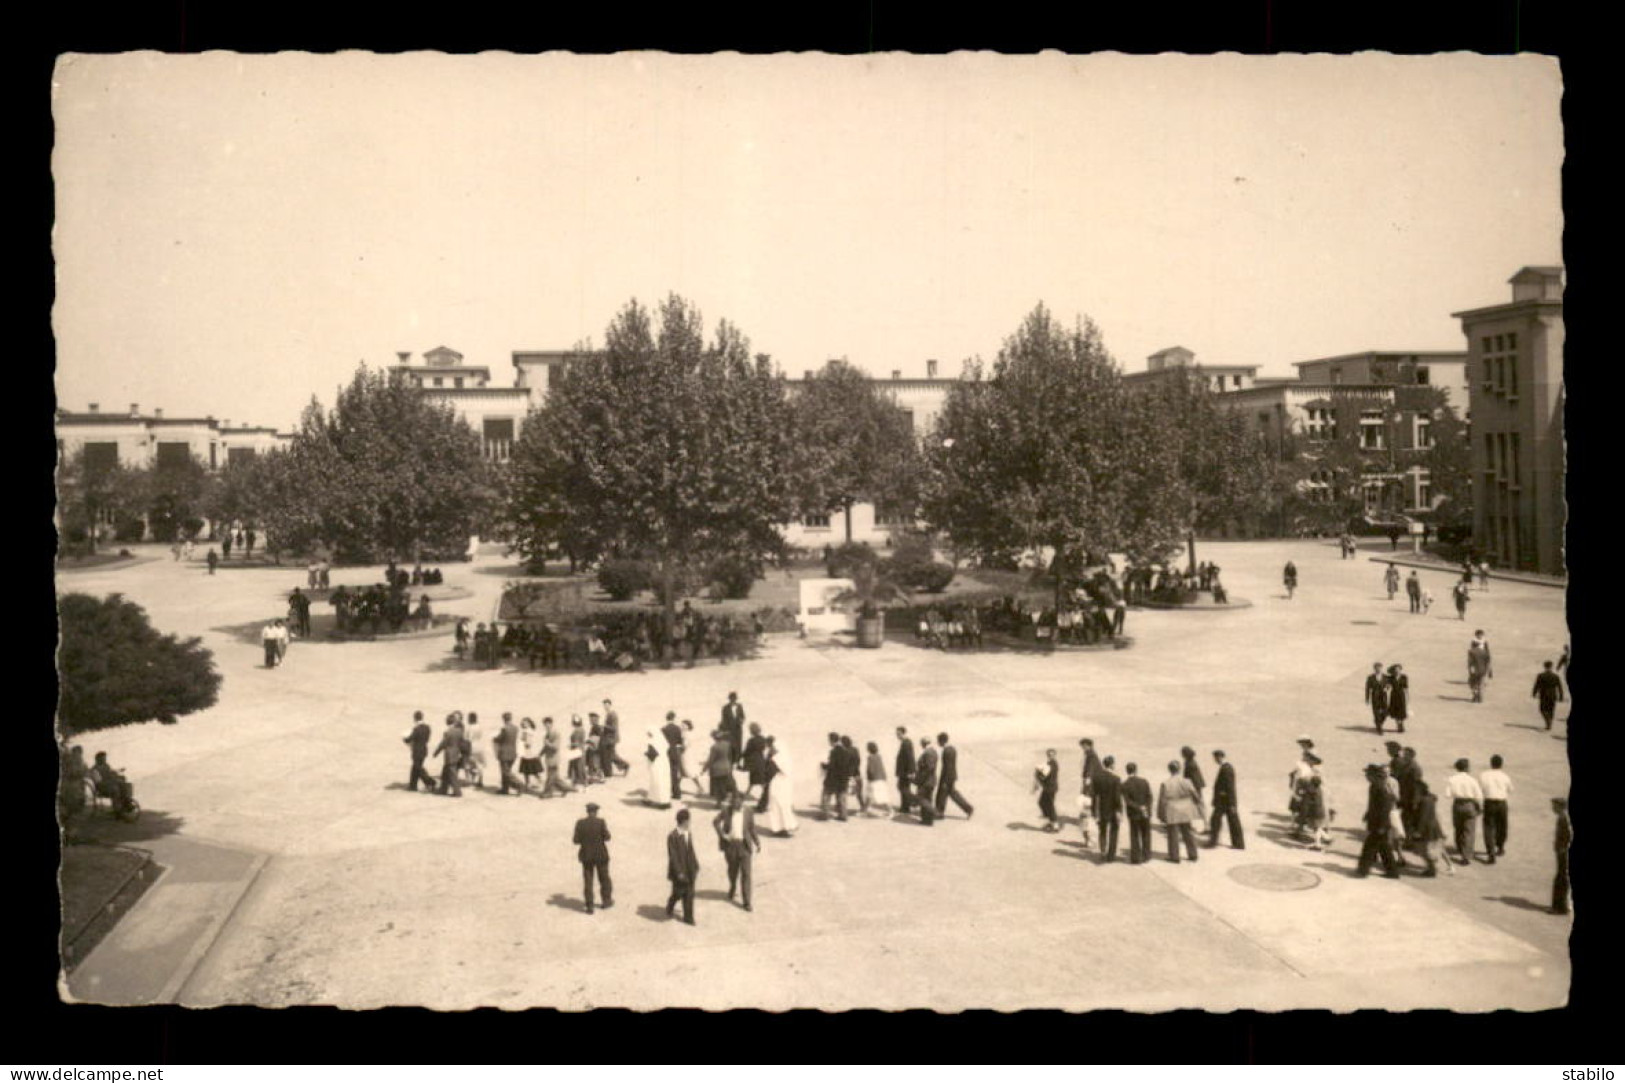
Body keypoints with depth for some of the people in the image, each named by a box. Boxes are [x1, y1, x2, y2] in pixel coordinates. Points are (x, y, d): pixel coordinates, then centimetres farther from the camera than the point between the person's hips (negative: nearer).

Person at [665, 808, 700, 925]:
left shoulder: (688, 834, 5)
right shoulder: (672, 836, -17)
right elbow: (673, 856, -17)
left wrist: (696, 867, 11)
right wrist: (679, 872, -19)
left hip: (690, 870, 6)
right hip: (679, 871, -6)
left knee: (689, 895, 6)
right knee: (678, 893, 8)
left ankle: (688, 918, 13)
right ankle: (669, 907, 37)